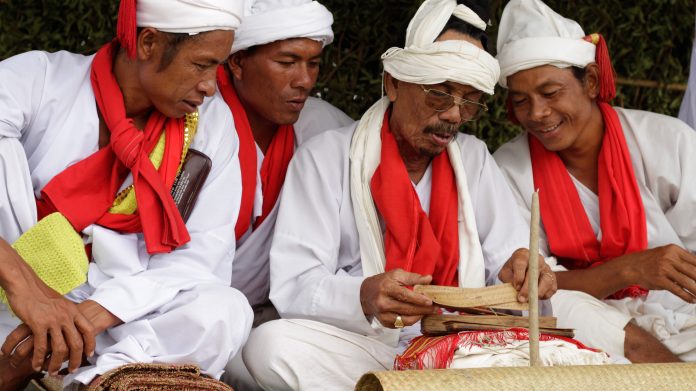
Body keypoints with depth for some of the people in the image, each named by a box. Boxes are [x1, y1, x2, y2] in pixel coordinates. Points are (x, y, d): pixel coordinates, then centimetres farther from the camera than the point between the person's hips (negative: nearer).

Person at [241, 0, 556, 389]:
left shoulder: (474, 158, 13)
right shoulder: (326, 157, -1)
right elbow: (294, 287, -10)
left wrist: (520, 272, -18)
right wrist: (365, 297, -32)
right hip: (358, 348, -2)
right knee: (272, 344, -32)